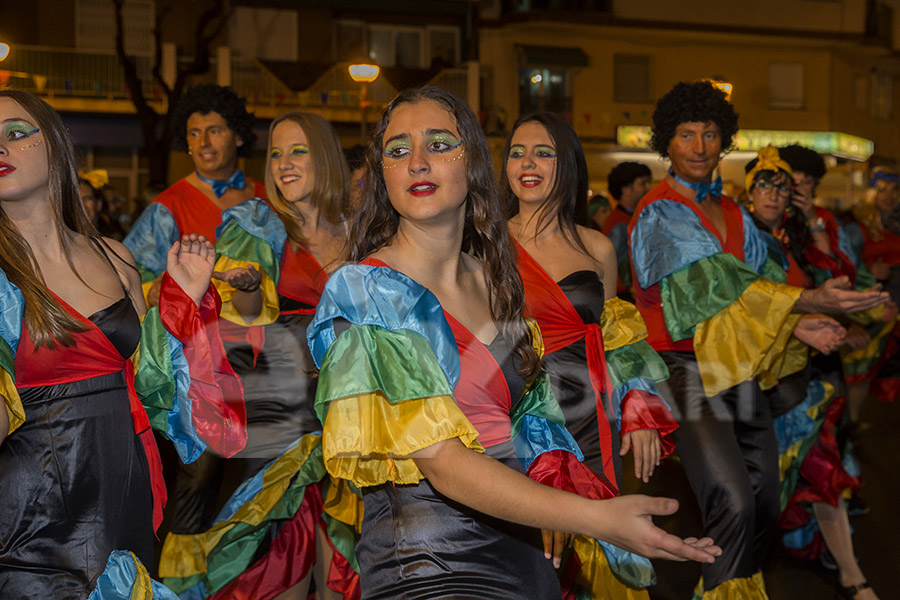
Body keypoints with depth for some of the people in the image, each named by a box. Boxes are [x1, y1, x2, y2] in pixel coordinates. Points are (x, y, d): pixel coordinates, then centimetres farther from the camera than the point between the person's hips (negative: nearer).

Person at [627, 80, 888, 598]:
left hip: (741, 374, 7)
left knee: (765, 502, 8)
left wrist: (798, 325, -11)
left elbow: (764, 283, 11)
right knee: (733, 504, -19)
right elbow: (716, 283, -19)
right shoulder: (659, 214, -6)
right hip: (689, 372, -7)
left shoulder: (735, 216, 18)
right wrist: (808, 302, -26)